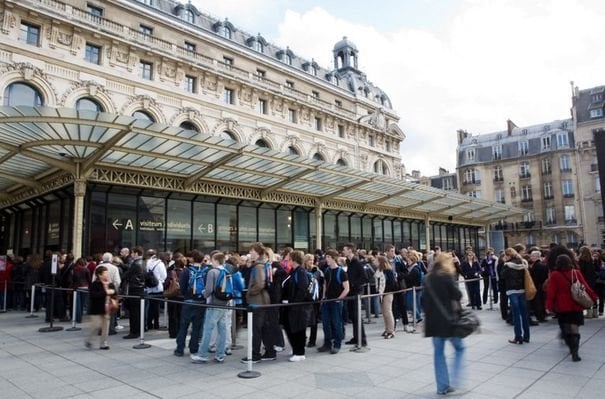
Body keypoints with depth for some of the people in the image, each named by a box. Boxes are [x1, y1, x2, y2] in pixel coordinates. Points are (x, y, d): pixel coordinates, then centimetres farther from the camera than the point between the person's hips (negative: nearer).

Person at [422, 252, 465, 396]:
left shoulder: (428, 278, 8)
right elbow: (457, 295, -9)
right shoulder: (447, 276, -9)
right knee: (459, 348, 13)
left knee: (438, 352, 10)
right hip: (448, 318, -5)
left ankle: (442, 386, 11)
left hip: (433, 319, 5)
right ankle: (455, 380, 2)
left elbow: (425, 299, 10)